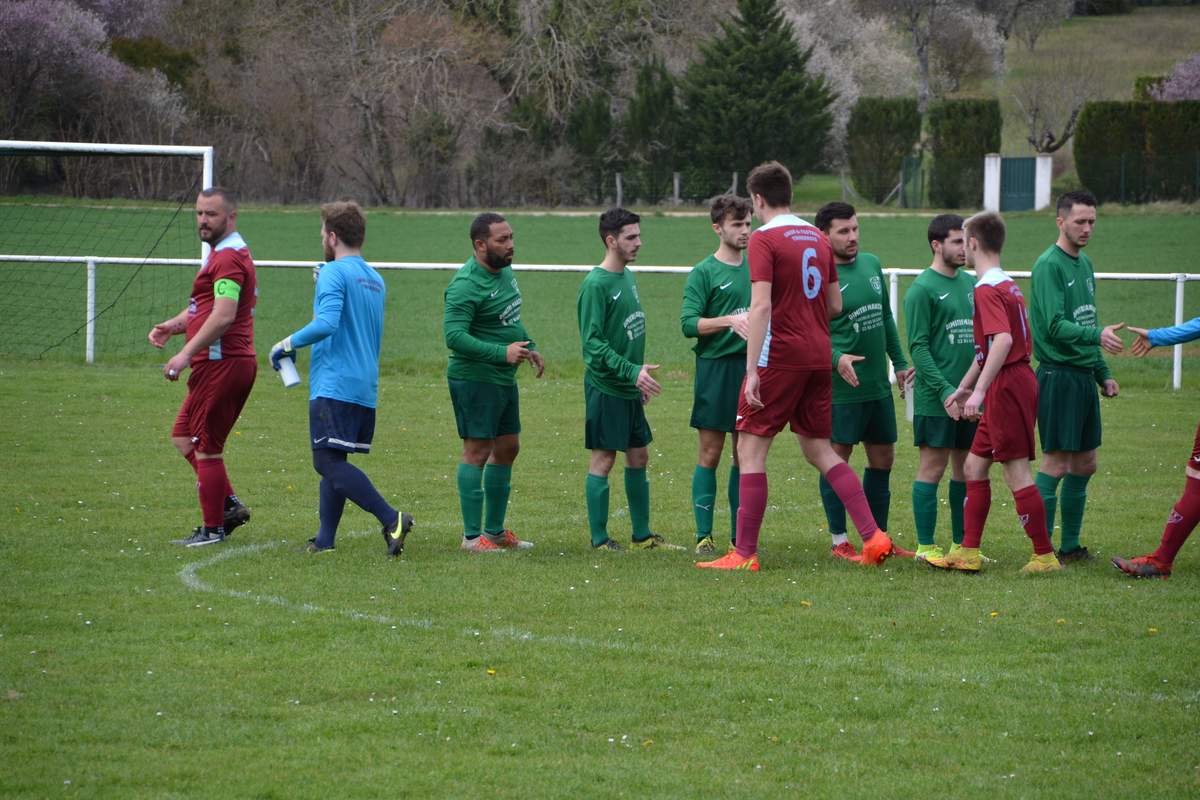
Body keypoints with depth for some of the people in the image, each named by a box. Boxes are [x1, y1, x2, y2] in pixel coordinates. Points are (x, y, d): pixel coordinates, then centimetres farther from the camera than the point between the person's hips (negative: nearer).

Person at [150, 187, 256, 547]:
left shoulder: (228, 257, -15)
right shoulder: (222, 254, 20)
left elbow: (224, 315, -26)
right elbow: (205, 306, 27)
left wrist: (187, 354, -28)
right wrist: (173, 325, 9)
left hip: (222, 364, -11)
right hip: (228, 363, 11)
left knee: (206, 448, -3)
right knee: (184, 437, 17)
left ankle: (213, 529, 3)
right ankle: (229, 505, 15)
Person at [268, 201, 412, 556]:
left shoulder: (334, 274, -9)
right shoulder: (375, 280, 18)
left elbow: (326, 324, -22)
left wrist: (288, 344, -10)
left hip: (334, 385, -9)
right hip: (366, 388, 9)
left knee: (329, 462, -13)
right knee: (334, 463, 14)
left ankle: (392, 519, -24)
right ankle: (325, 540, 12)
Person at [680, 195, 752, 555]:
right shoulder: (703, 273, -4)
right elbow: (689, 324, -12)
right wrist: (729, 321, -25)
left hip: (751, 366, 5)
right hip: (715, 366, -5)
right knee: (710, 454, -3)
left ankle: (739, 535, 12)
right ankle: (703, 535, 0)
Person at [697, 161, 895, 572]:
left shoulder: (765, 239, -9)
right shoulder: (819, 238, 12)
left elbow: (761, 306, -18)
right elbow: (835, 306, 16)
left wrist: (752, 371, -20)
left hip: (780, 356, -7)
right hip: (820, 357, 7)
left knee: (751, 449, 0)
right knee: (819, 450, 14)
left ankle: (744, 553, -3)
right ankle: (872, 536, 5)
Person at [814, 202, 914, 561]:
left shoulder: (872, 264, 11)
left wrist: (899, 363, 18)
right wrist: (836, 358, -30)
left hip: (879, 384, 7)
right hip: (842, 384, -7)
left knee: (883, 457, 11)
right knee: (837, 457, -2)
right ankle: (839, 542, 6)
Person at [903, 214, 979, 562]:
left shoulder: (970, 283, 13)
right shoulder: (922, 289, -9)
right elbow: (918, 347, -13)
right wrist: (944, 390, -19)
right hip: (936, 399, -7)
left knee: (965, 469, 10)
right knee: (932, 468, -4)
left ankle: (961, 543, 17)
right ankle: (926, 547, 0)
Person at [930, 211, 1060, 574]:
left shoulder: (987, 289, -15)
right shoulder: (1006, 285, 17)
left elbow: (1003, 341, -29)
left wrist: (979, 391, -29)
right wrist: (964, 387, 30)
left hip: (1008, 386, -10)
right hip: (1015, 383, 10)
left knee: (1017, 472, -6)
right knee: (974, 466, 13)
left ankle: (1045, 556, -3)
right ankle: (969, 552, 15)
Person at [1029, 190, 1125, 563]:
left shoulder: (1084, 263, 15)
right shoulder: (1049, 265, -12)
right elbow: (1055, 326, -20)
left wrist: (1103, 374, 20)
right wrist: (1097, 336, -33)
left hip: (1084, 377, 9)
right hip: (1058, 375, -9)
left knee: (1085, 465, 11)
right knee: (1056, 464, -7)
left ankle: (1070, 546, 20)